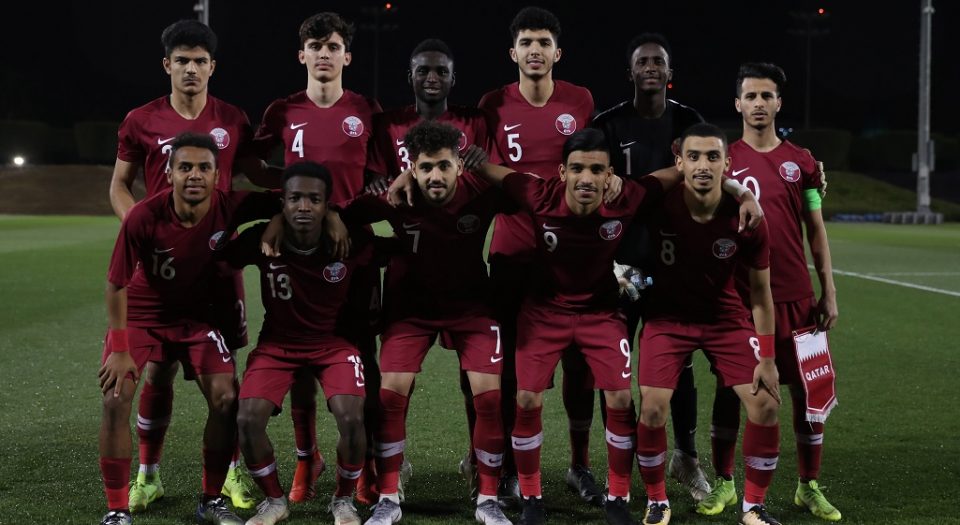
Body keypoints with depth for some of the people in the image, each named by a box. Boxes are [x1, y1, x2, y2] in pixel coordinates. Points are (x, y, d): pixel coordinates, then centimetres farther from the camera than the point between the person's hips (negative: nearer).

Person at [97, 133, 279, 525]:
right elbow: (117, 284, -19)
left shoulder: (231, 207, -23)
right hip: (139, 314, -2)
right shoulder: (143, 218, -30)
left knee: (226, 398, -8)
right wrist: (120, 350, -17)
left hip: (197, 315, 2)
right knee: (116, 399, -15)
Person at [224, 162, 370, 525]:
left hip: (333, 341, -1)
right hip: (277, 342, 1)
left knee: (352, 419, -23)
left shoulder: (348, 245, -20)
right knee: (248, 420, -18)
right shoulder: (262, 240, -20)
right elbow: (220, 261, -6)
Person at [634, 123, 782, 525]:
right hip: (667, 316, -1)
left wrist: (767, 358, -6)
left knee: (766, 404, -8)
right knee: (653, 408, -14)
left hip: (726, 318, 1)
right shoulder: (657, 204, -22)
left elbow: (760, 290, -7)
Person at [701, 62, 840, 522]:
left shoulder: (801, 162, 5)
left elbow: (815, 231, 8)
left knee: (805, 389, 3)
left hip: (795, 296, 1)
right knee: (730, 388, 5)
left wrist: (828, 292, 3)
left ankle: (809, 487, 15)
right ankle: (723, 483, 17)